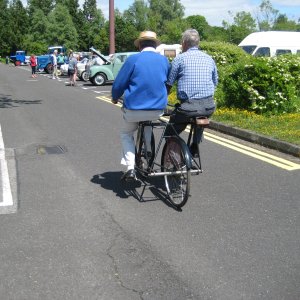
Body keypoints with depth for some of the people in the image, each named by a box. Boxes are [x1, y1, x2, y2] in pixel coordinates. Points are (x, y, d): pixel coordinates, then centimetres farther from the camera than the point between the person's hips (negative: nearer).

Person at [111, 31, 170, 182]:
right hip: (158, 109, 3)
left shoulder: (133, 59, -8)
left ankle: (130, 168, 6)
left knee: (126, 134, 21)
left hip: (133, 109, -3)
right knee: (148, 125, 37)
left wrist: (114, 98, 16)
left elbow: (118, 84, -4)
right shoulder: (164, 60, 4)